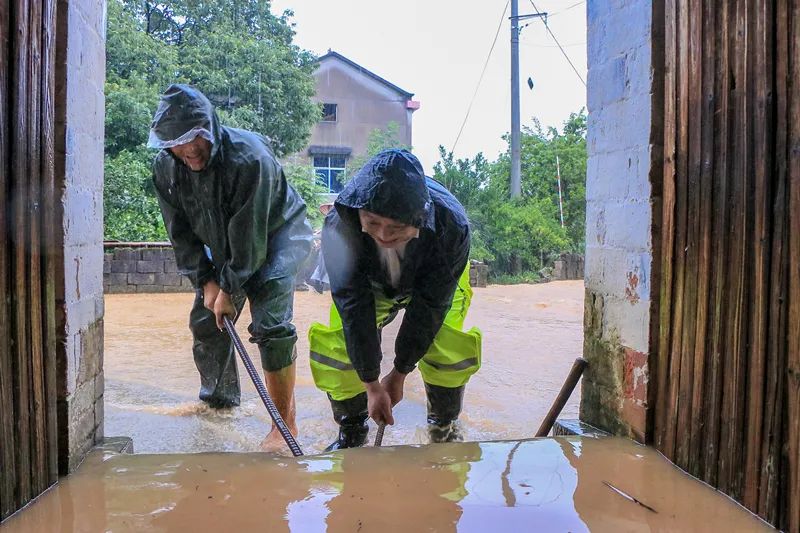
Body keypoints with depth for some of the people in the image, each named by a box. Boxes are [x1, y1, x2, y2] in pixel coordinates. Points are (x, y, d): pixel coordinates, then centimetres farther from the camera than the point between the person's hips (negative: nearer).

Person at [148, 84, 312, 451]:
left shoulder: (249, 157, -33)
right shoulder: (165, 167, -13)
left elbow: (250, 236, -30)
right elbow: (180, 232, -5)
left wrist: (230, 288, -23)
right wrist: (206, 281, -13)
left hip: (277, 233, -6)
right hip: (223, 245, 7)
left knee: (270, 322, -21)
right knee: (204, 320, 9)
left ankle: (285, 422, -14)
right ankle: (219, 396, 34)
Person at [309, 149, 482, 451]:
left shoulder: (451, 226, -38)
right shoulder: (339, 226, -39)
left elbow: (428, 307, -28)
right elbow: (353, 305, -33)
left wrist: (400, 374, -21)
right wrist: (372, 384, -29)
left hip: (434, 283, 0)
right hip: (368, 283, 1)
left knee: (447, 351, -15)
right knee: (338, 346, -13)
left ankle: (444, 427, 18)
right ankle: (352, 431, 15)